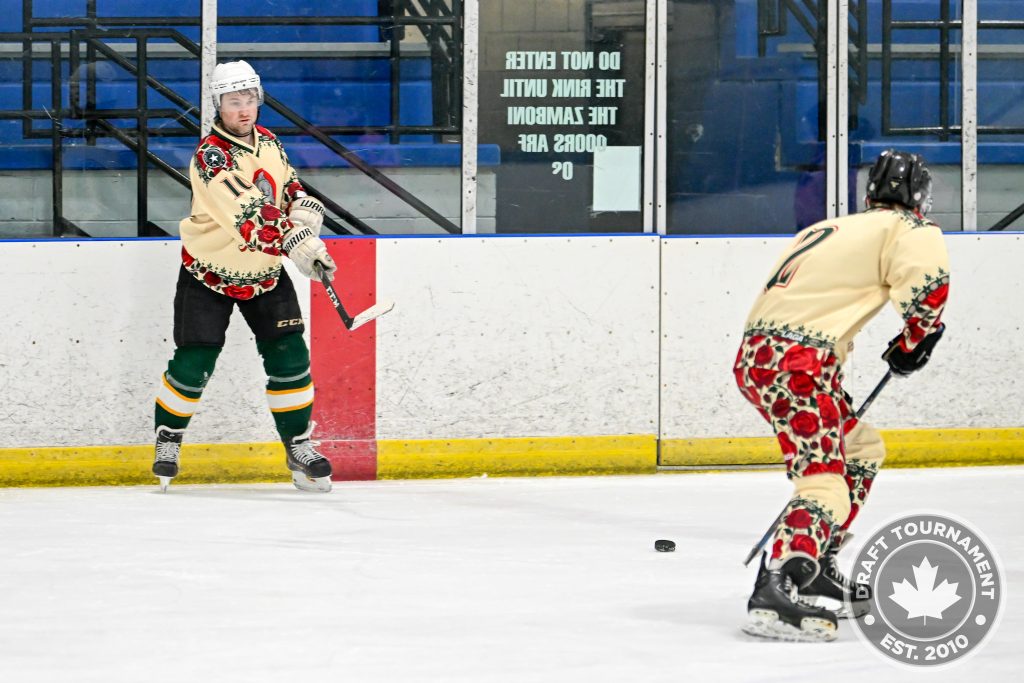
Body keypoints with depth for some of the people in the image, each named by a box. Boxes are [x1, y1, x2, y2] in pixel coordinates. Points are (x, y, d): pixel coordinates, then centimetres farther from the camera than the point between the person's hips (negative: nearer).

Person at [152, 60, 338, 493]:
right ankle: (168, 438, 18)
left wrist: (304, 209, -5)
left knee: (289, 357, -2)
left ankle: (299, 446, 8)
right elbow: (248, 213, -33)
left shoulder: (268, 142, 1)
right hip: (210, 272, -5)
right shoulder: (211, 156, -24)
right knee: (193, 364, -5)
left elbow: (289, 186, 18)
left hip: (264, 273, 6)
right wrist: (300, 244, -38)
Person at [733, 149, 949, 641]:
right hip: (793, 359, -9)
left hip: (758, 354, 9)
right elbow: (927, 281, -18)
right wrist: (913, 342, 2)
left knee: (861, 449, 26)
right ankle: (774, 594, -38)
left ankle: (814, 570, 29)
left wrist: (831, 394, 32)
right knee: (825, 483, -20)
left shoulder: (829, 230, 28)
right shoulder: (905, 228, 2)